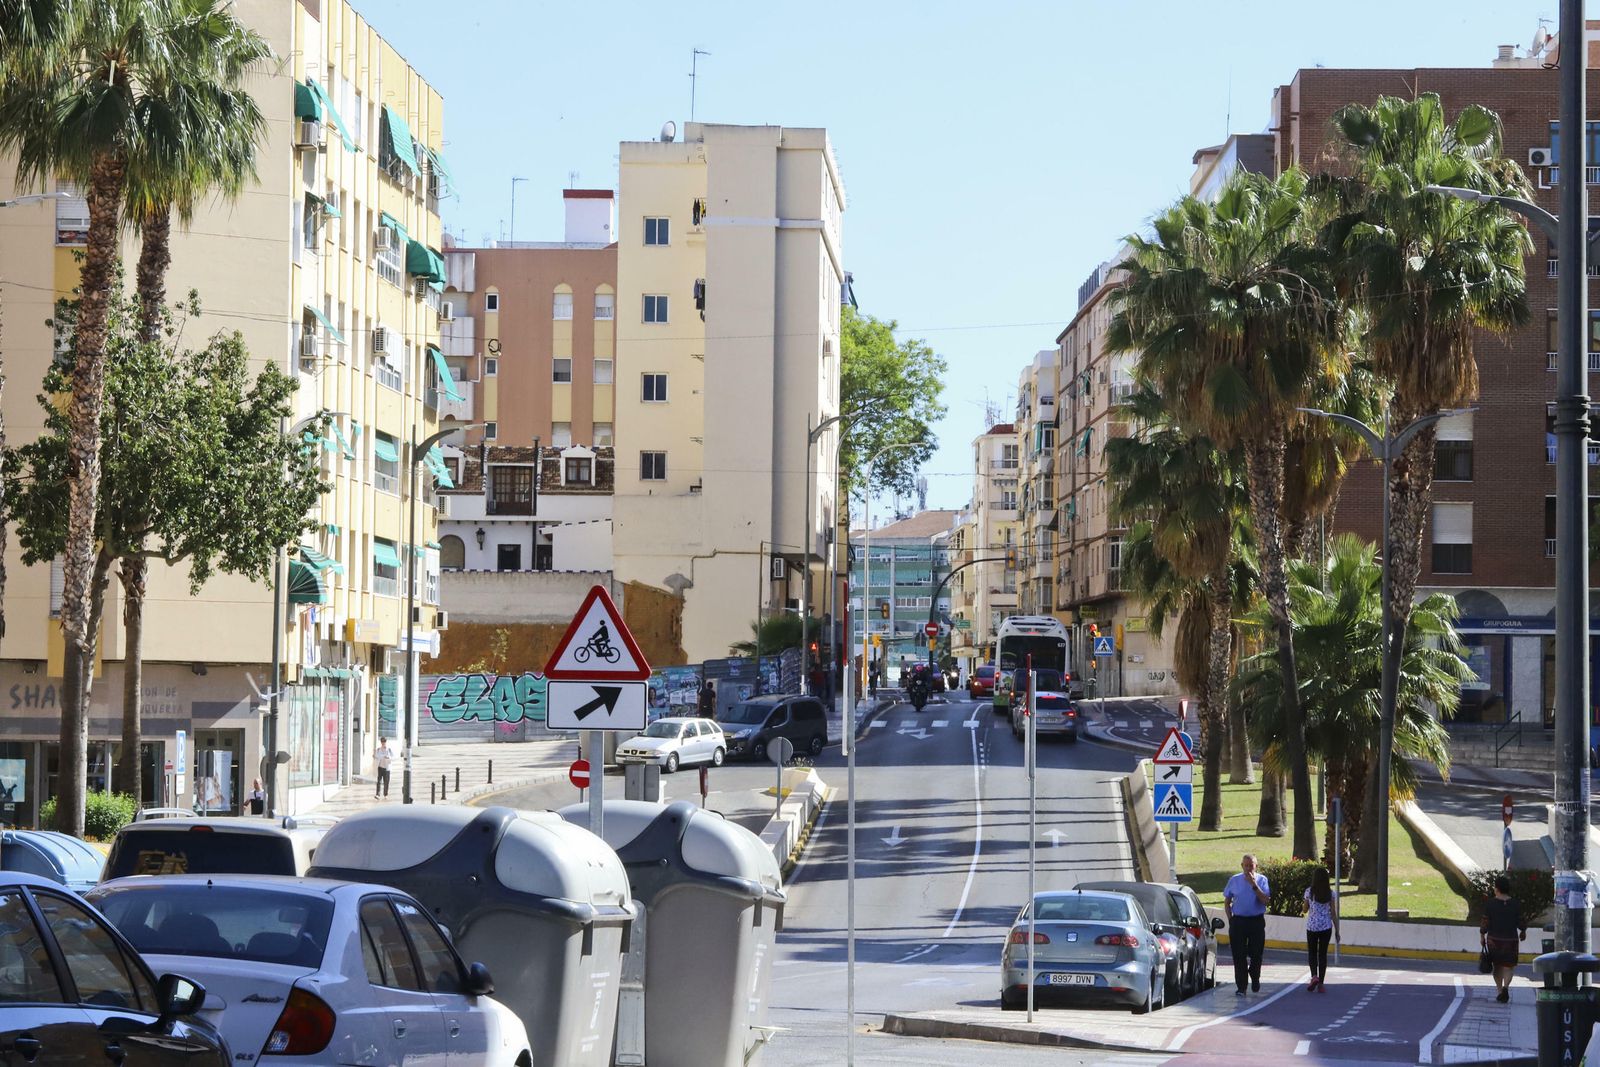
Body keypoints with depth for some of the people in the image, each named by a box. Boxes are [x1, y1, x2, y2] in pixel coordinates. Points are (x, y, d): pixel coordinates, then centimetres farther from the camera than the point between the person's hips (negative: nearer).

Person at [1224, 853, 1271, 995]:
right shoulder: (1234, 880, 6)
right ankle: (1241, 987, 2)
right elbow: (1227, 901, 13)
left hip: (1257, 921, -1)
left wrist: (1254, 885, -20)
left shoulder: (1262, 880, 1)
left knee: (1256, 954, 4)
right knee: (1239, 956, -2)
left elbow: (1265, 899, -12)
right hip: (1238, 921, 1)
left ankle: (1255, 979, 31)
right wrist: (1230, 919, 4)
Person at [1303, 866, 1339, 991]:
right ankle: (1321, 983, 6)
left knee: (1312, 953, 12)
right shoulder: (1331, 893, -3)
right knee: (1323, 953, 8)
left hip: (1312, 926, -1)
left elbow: (1305, 909, 4)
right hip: (1326, 927, 1)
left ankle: (1314, 976, -13)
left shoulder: (1309, 892, -6)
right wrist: (1336, 929, 5)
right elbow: (1333, 913, -2)